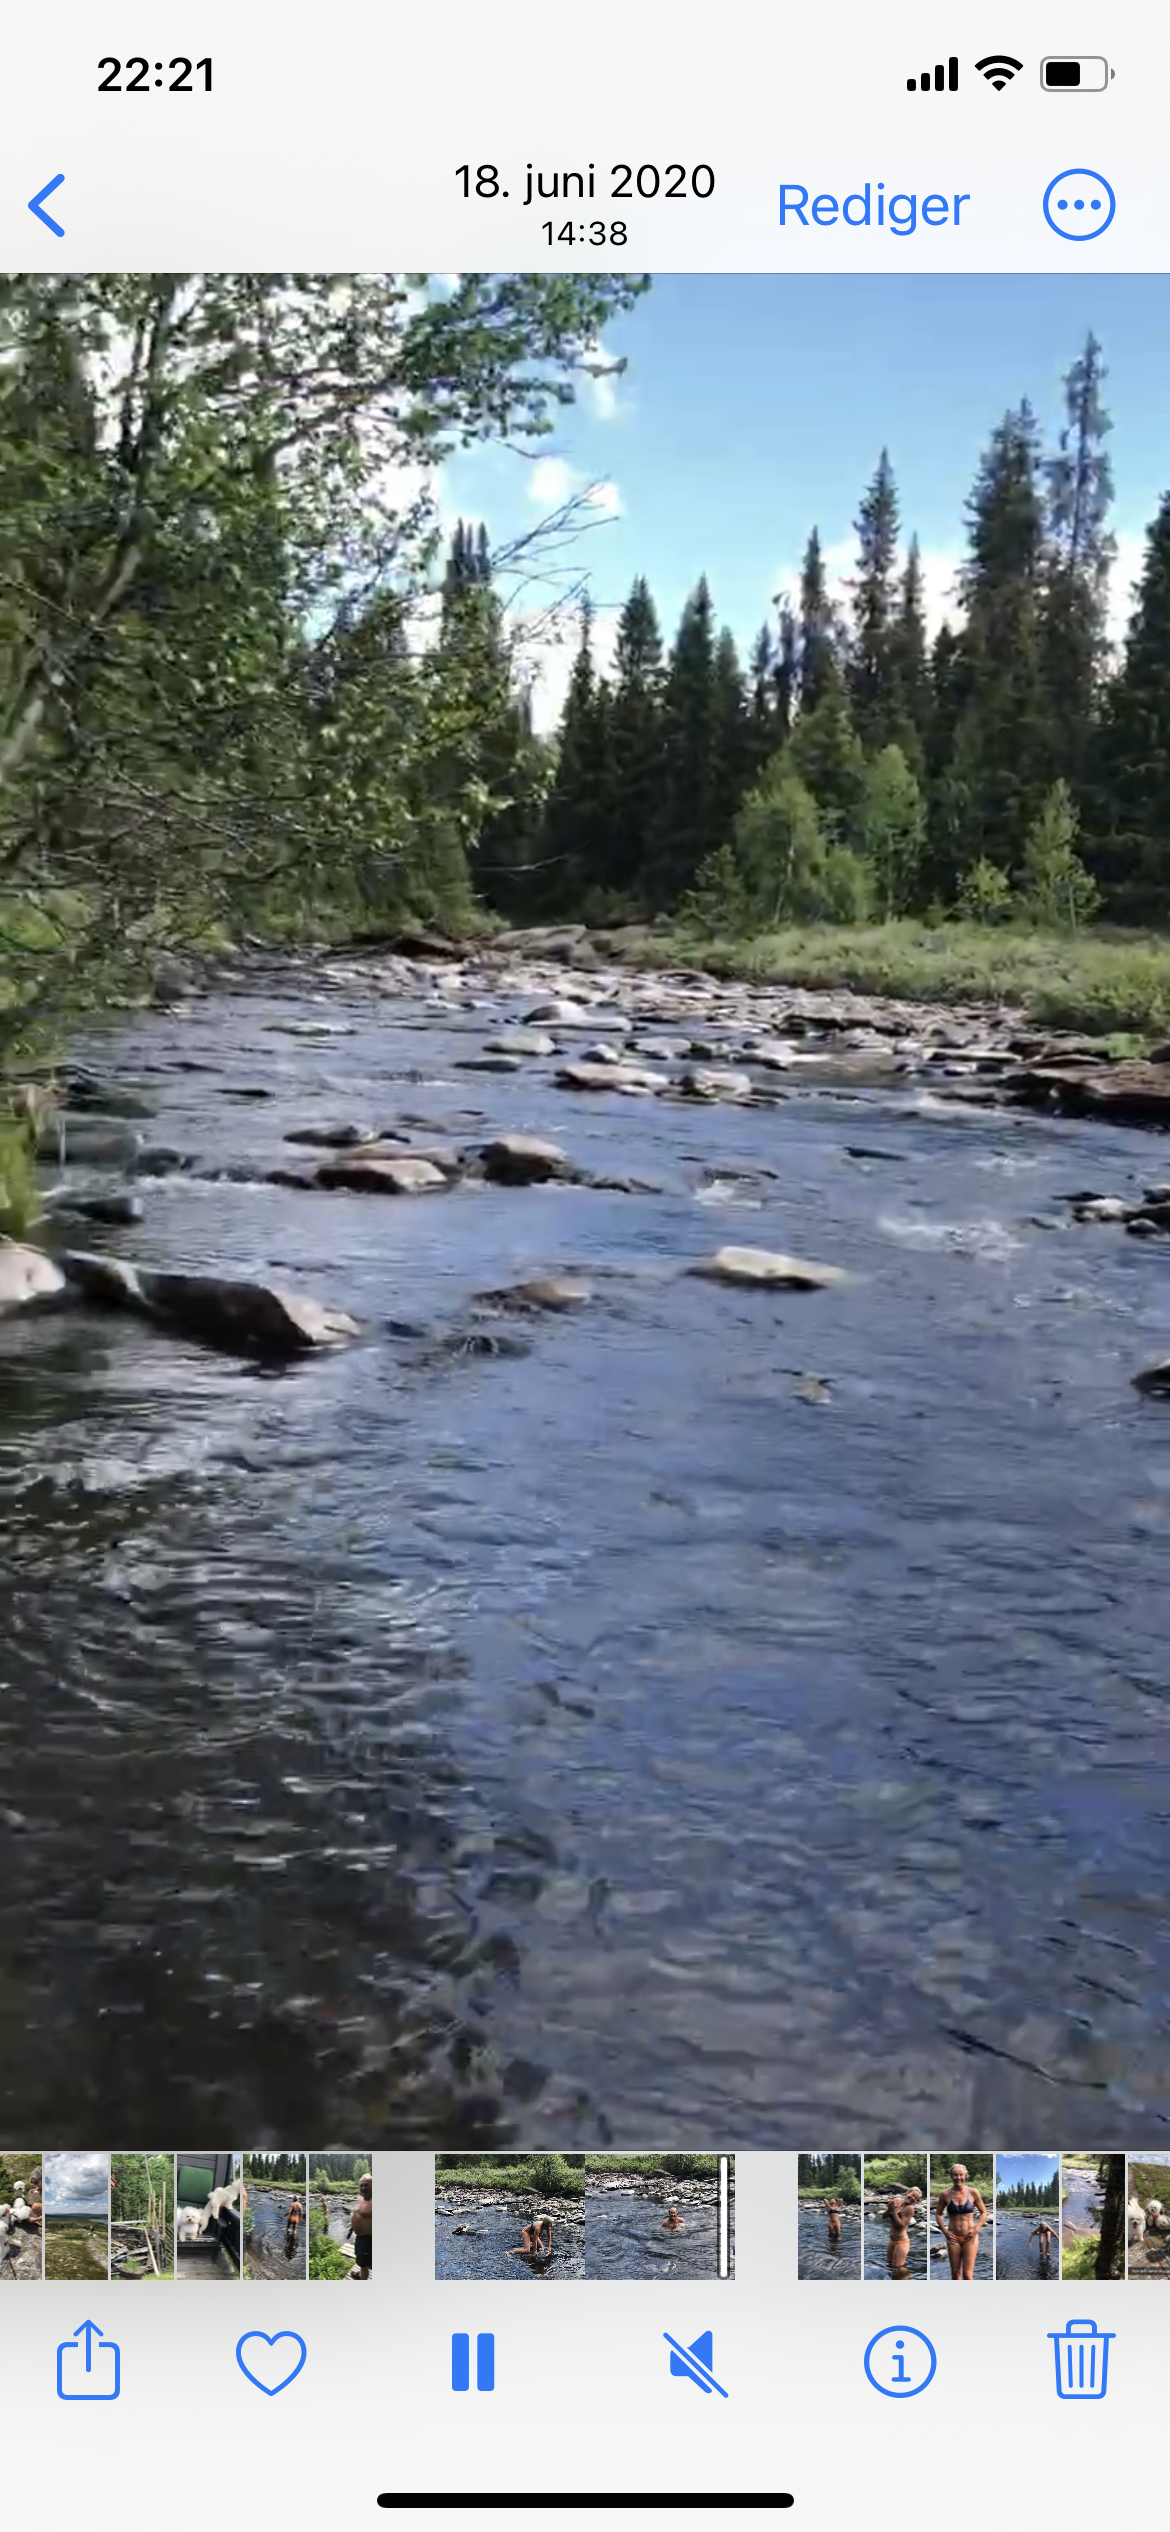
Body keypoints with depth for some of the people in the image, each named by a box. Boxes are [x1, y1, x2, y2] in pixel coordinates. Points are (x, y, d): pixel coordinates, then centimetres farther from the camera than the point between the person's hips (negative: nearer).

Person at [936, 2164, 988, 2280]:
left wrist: (977, 2229, -6)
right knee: (955, 2273, 6)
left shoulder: (973, 2192, -4)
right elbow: (938, 2214, 8)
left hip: (969, 2238, -1)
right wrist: (944, 2231, -3)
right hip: (953, 2238, 1)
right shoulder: (946, 2194, -3)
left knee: (967, 2273, -5)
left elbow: (984, 2212, 5)